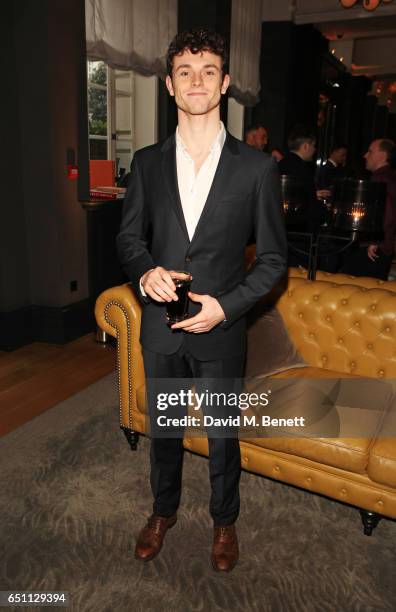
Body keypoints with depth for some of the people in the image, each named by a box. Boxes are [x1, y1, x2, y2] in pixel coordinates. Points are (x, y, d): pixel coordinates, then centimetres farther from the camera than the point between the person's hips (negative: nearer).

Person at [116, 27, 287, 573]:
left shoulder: (257, 167, -7)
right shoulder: (147, 162, 1)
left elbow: (273, 257, -4)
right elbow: (129, 235, 8)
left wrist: (226, 305, -17)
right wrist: (144, 271, -14)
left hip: (220, 329, -2)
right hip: (159, 327, 3)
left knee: (222, 435, 16)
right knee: (163, 427, 21)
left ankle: (224, 521, 44)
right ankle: (164, 510, 48)